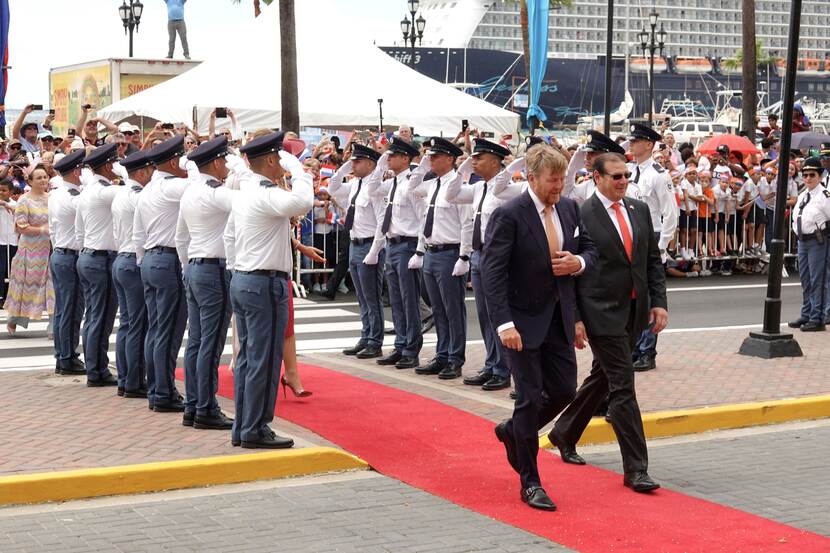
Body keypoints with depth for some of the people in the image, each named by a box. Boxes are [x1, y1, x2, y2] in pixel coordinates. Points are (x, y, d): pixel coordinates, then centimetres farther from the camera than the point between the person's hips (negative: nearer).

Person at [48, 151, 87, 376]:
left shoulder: (54, 195, 11)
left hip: (58, 255, 9)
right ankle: (68, 359, 3)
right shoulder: (74, 198, -18)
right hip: (72, 258, -9)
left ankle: (61, 358, 18)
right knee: (72, 312, -2)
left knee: (61, 311, 12)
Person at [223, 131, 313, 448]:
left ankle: (242, 428, 18)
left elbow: (229, 236, 21)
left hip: (241, 280, 10)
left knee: (248, 357, 13)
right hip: (266, 283, -10)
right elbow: (303, 202, -34)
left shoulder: (245, 194, 14)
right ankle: (255, 430, 1)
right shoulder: (266, 195, -16)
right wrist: (297, 168, -20)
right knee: (264, 360, -3)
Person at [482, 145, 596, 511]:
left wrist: (578, 262, -9)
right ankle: (530, 483, 9)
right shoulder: (509, 215, -16)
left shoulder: (569, 209, 4)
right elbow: (492, 272, -19)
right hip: (523, 320, -6)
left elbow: (589, 248, 16)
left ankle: (513, 432, 36)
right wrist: (504, 324, -26)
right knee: (530, 398, -3)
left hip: (559, 318, 7)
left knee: (564, 390, 9)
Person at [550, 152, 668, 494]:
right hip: (602, 312, -7)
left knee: (602, 377, 19)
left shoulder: (640, 210, 9)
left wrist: (659, 302, 4)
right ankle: (635, 468, -3)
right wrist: (575, 319, -13)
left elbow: (653, 259, 13)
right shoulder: (581, 216, -10)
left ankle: (565, 433, 39)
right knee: (622, 386, -7)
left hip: (634, 310, 7)